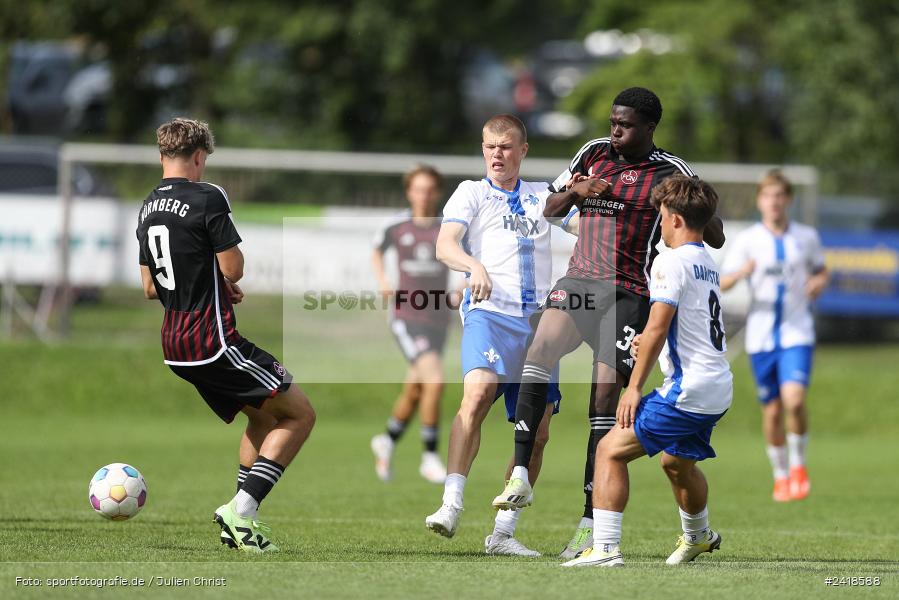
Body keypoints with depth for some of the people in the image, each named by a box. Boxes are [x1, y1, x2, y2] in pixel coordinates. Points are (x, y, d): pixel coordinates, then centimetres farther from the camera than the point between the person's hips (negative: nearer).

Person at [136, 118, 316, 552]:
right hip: (213, 339, -9)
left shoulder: (147, 209, 13)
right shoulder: (207, 197, -13)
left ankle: (241, 522, 14)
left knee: (262, 417, 23)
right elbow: (233, 268, -14)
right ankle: (241, 508, -11)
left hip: (175, 345, 9)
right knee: (300, 415, -2)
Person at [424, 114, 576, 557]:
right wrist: (474, 266, -26)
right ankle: (451, 506, -36)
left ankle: (502, 533, 10)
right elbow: (445, 245, -5)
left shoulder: (542, 197, 21)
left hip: (539, 321, 5)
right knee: (478, 391, -31)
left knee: (537, 432, 1)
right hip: (490, 313, -5)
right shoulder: (471, 193, 11)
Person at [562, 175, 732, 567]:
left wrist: (634, 387, -17)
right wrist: (650, 346, 20)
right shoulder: (708, 264, 16)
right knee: (677, 462, 33)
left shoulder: (672, 261, -12)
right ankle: (699, 537, 54)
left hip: (688, 391, -9)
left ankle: (605, 549, -16)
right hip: (719, 391, 9)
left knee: (611, 450, -8)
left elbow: (657, 328, -19)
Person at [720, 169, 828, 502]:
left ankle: (798, 465, 3)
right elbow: (722, 283, -1)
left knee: (794, 399, -20)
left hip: (797, 333, -1)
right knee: (772, 410, 5)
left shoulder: (807, 237, 4)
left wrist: (818, 283, -5)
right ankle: (781, 475, 24)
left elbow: (821, 271, 18)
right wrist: (741, 273, -23)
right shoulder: (747, 240, 1)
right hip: (761, 334, 1)